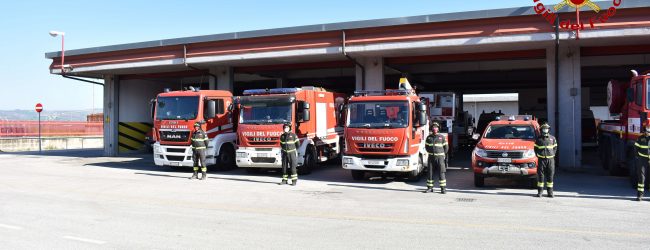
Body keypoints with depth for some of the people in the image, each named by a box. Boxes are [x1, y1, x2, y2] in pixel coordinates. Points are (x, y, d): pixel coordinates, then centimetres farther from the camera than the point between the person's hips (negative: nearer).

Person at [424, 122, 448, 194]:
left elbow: (446, 147, 6)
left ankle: (443, 188, -1)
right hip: (431, 157, 3)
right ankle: (430, 187, 11)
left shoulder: (442, 137, 1)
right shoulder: (429, 137, 8)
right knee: (430, 172, 4)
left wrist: (442, 154, 6)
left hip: (440, 157, -3)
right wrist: (430, 152, 11)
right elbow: (426, 146, 19)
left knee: (441, 173, -5)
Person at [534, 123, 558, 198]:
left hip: (550, 159, 1)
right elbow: (536, 148, 12)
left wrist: (553, 155, 5)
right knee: (540, 175, -2)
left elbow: (555, 148, 16)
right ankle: (540, 191, 4)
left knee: (550, 175, 2)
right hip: (541, 159, -1)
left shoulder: (552, 138, 9)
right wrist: (538, 155, 2)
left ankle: (550, 191, 10)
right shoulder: (538, 139, 6)